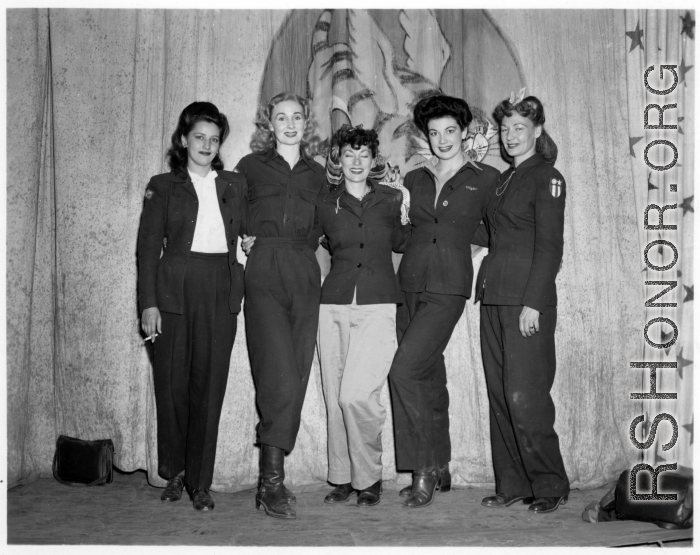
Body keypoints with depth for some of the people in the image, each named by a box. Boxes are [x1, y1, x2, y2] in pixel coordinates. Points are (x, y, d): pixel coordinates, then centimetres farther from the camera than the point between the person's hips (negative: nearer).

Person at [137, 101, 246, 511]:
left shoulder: (235, 185, 14)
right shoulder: (163, 186, 7)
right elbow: (149, 247, 2)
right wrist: (148, 302, -5)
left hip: (222, 293, 2)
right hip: (175, 290, -1)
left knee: (210, 385, 0)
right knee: (173, 382, 1)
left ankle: (200, 482, 9)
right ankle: (174, 472, 20)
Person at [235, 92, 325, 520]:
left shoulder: (317, 175, 19)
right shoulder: (250, 167, 12)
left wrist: (301, 248, 4)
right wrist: (242, 241, -2)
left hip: (305, 278, 3)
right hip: (263, 277, -3)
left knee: (295, 380, 1)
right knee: (280, 377, -17)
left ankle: (272, 477, 11)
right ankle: (273, 481, -11)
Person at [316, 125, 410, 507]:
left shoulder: (391, 199, 9)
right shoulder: (325, 203, 10)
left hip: (378, 305, -2)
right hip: (334, 304, 2)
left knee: (356, 395, -14)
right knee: (335, 398, 4)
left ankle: (368, 478, 5)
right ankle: (342, 478, 19)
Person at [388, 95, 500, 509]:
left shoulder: (486, 178, 3)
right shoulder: (414, 180, 14)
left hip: (448, 288, -5)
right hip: (410, 283, 5)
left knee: (404, 371, -19)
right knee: (429, 379, 9)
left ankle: (424, 470, -8)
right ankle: (439, 471, 21)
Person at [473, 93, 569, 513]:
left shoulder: (547, 178, -5)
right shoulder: (505, 179, 18)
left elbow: (550, 246, -11)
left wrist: (533, 303, -17)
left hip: (528, 301, -8)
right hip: (495, 297, 8)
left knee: (525, 397, -7)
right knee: (500, 396, 7)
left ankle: (550, 486, 7)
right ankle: (512, 484, 16)